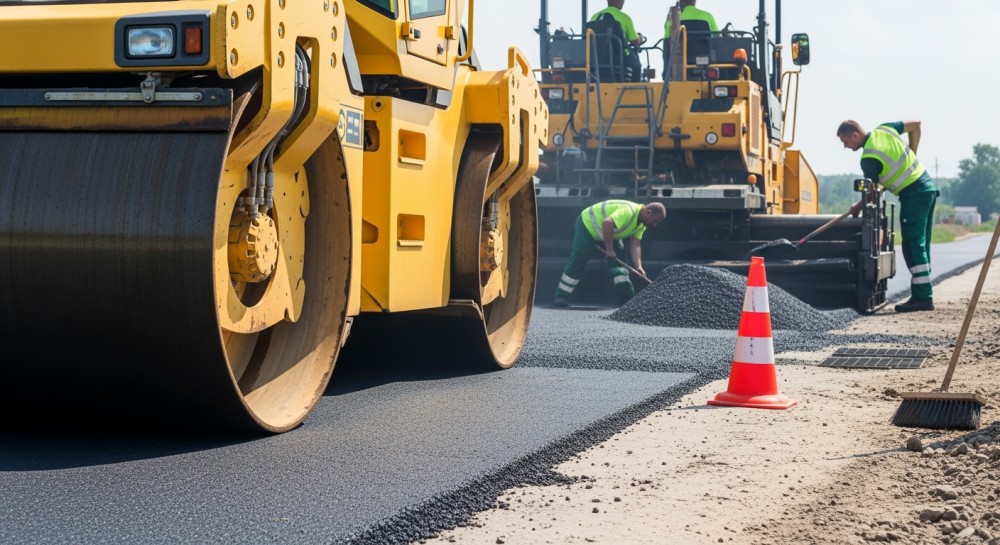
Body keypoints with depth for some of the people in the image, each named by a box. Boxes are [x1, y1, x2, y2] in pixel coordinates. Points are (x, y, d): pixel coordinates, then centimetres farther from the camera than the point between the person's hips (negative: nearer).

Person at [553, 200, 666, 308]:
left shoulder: (641, 224, -3)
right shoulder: (629, 211, -34)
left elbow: (635, 245, -7)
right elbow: (607, 223, -45)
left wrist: (638, 267, -21)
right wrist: (609, 249, -40)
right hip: (587, 224, -9)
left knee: (617, 260, 0)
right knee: (577, 261, -14)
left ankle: (626, 296, 0)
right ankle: (560, 297, -10)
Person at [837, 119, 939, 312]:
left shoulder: (869, 158, -18)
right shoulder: (884, 129, 6)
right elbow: (915, 125, 18)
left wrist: (857, 207, 7)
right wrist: (911, 157, 21)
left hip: (913, 195, -9)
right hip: (928, 187, 9)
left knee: (913, 246, -9)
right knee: (921, 245, 11)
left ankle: (922, 297, -13)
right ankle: (924, 294, 13)